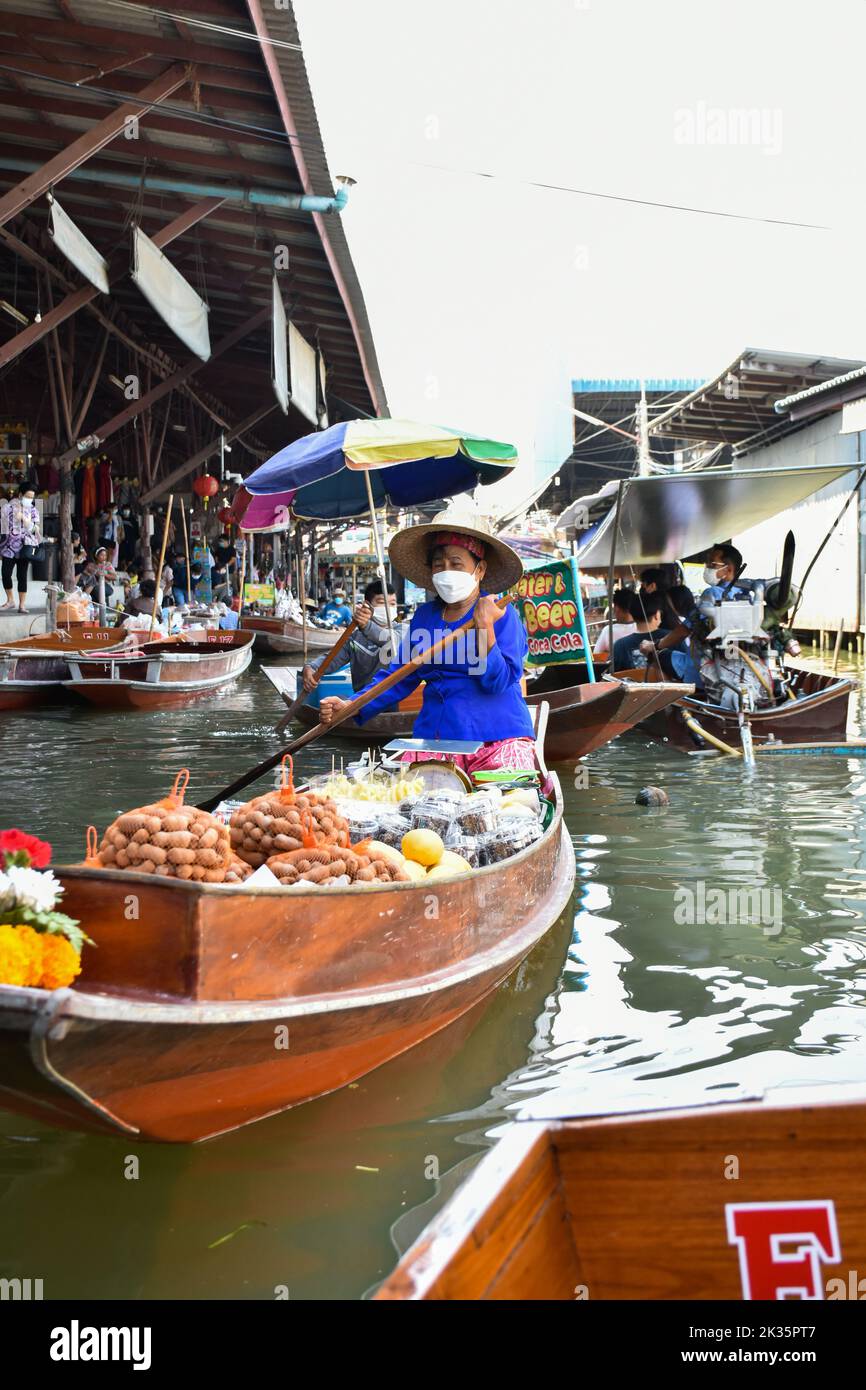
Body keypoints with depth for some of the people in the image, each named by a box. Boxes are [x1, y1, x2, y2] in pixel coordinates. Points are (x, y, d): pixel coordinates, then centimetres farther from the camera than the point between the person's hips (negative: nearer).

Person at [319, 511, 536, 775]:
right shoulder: (424, 616, 14)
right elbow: (398, 677, 15)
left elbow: (498, 682, -11)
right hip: (434, 735, 4)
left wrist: (484, 628, -20)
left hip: (498, 740, -4)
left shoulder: (502, 615, -2)